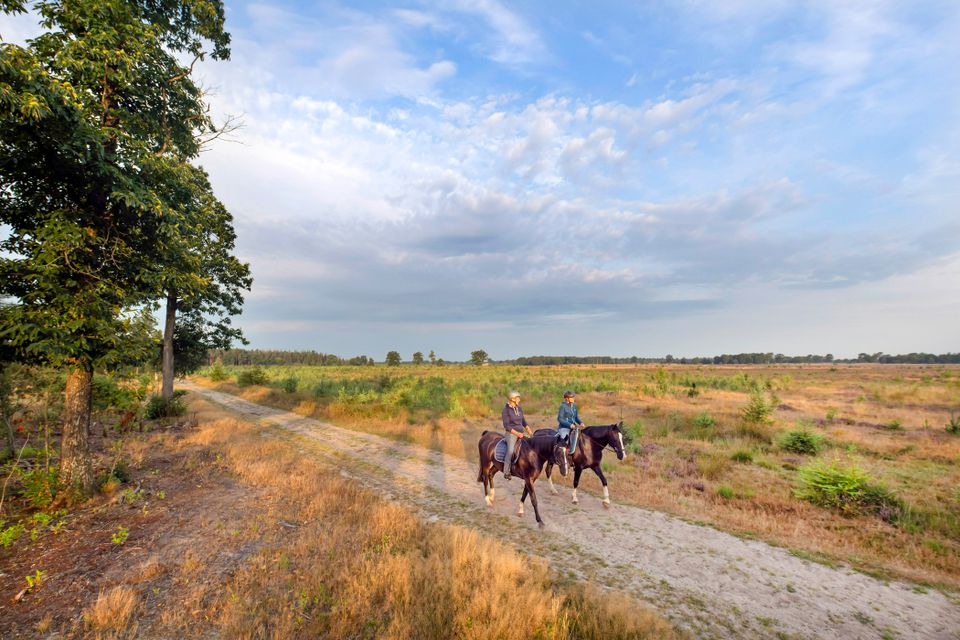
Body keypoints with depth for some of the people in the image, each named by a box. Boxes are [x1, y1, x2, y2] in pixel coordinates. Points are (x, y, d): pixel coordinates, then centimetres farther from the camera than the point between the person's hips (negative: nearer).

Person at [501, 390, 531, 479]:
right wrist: (517, 433, -18)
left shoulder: (519, 408, 9)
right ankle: (506, 472, -10)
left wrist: (529, 431, 3)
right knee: (510, 451, -16)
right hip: (511, 434, -7)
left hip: (521, 433, 7)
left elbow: (523, 421, 17)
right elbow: (507, 426, -14)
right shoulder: (506, 410, -11)